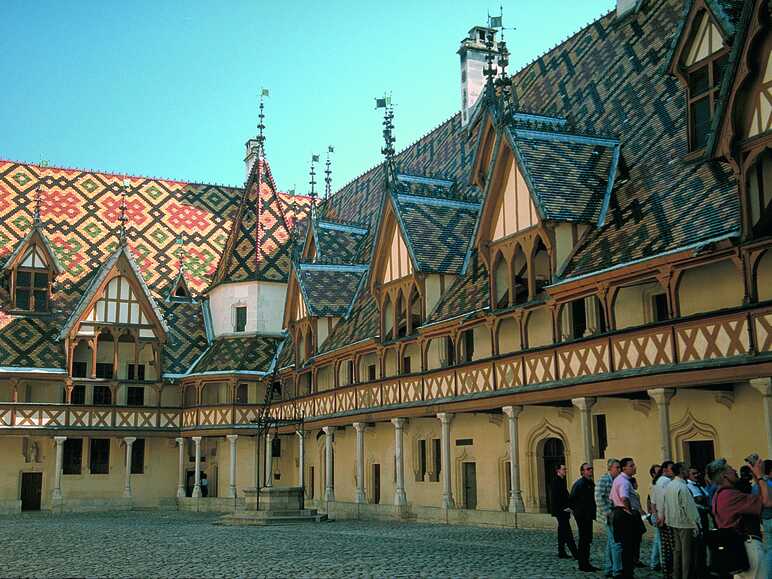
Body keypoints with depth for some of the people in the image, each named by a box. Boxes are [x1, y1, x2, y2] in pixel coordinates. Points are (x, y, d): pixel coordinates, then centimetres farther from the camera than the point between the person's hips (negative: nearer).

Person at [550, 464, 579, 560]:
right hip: (560, 511, -10)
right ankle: (575, 554, -11)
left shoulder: (562, 481, 16)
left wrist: (568, 507, 13)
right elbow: (555, 498, -20)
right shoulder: (556, 482, -15)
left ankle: (561, 552, 19)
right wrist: (564, 508, -21)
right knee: (567, 533, -10)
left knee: (562, 532, 13)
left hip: (563, 511, 10)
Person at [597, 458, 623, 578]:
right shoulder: (603, 480, -11)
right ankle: (617, 571, -5)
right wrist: (608, 513, -18)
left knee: (611, 542, 13)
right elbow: (599, 499, -18)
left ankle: (609, 570, 20)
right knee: (616, 542, -9)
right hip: (610, 516, -9)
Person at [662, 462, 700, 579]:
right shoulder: (682, 487, -17)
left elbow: (664, 505, 13)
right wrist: (695, 524, -12)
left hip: (673, 523, 8)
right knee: (687, 552, -2)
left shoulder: (669, 486, 8)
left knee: (677, 550, 15)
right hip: (685, 523, -8)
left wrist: (665, 518, 20)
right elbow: (688, 507, -18)